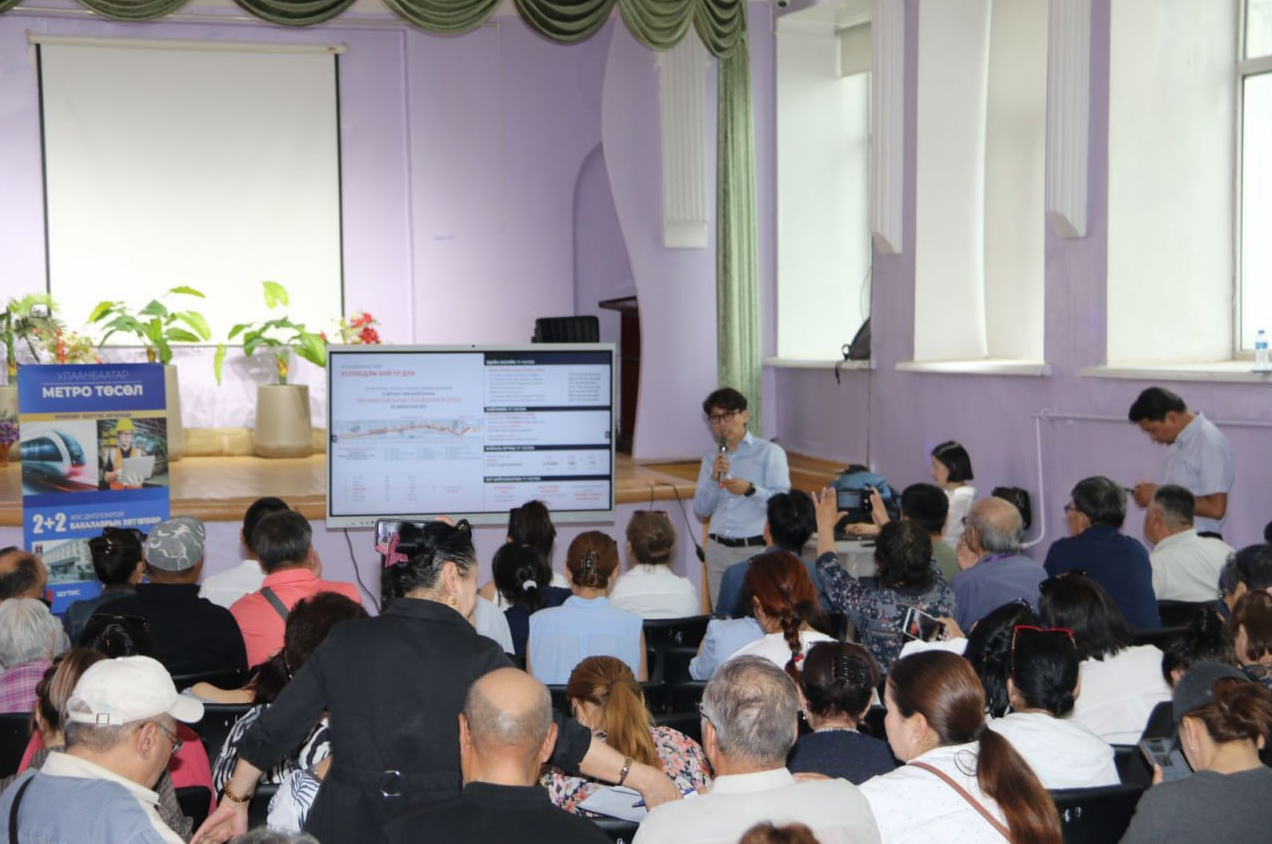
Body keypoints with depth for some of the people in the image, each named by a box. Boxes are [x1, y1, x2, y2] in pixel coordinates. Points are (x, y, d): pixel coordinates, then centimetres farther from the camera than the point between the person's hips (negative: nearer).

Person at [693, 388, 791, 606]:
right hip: (718, 549, 4)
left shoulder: (770, 452, 3)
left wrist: (750, 490, -20)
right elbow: (700, 511, 13)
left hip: (756, 549, -4)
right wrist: (714, 479, -1)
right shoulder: (712, 457, 15)